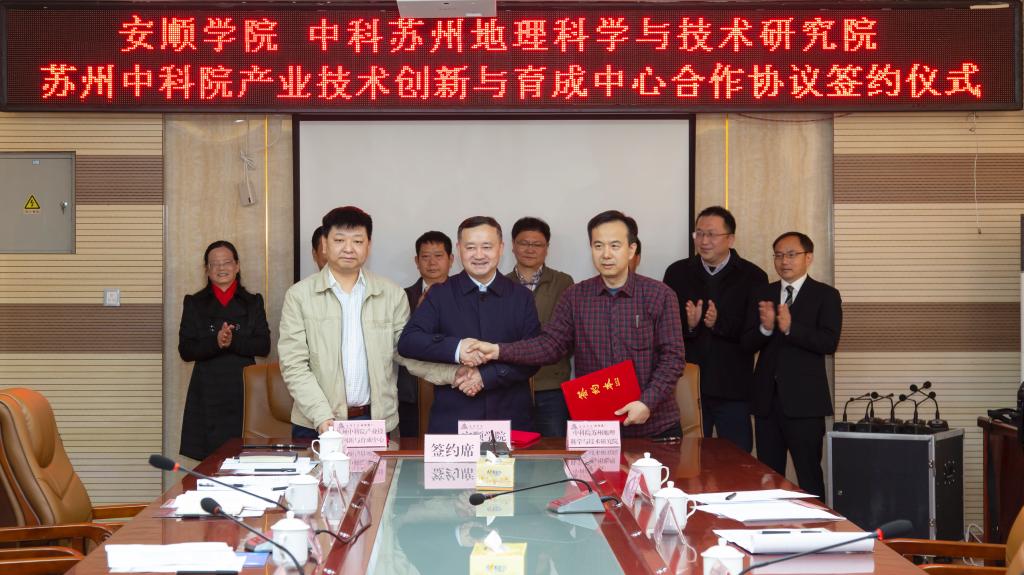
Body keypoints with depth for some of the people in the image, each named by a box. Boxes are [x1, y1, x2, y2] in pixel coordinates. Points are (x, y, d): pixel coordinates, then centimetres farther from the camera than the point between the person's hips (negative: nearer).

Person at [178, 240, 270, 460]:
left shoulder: (253, 302, 13)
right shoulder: (194, 303, 11)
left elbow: (264, 346, 2)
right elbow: (185, 350, 2)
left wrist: (233, 341, -14)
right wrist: (216, 342, -15)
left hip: (244, 391, 0)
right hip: (207, 392, 0)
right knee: (208, 459, -7)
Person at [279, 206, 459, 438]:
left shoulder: (392, 295, 6)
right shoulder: (299, 295, 0)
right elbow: (294, 365, -5)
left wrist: (455, 373, -12)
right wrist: (322, 416, -16)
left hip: (377, 422, 1)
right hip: (316, 426, -1)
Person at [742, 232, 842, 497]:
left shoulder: (825, 295, 0)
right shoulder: (765, 294, 12)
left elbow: (829, 342, -13)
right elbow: (748, 344, 5)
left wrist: (790, 327, -24)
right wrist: (765, 327, -16)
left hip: (803, 400, -4)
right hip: (767, 398, 5)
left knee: (809, 475, -1)